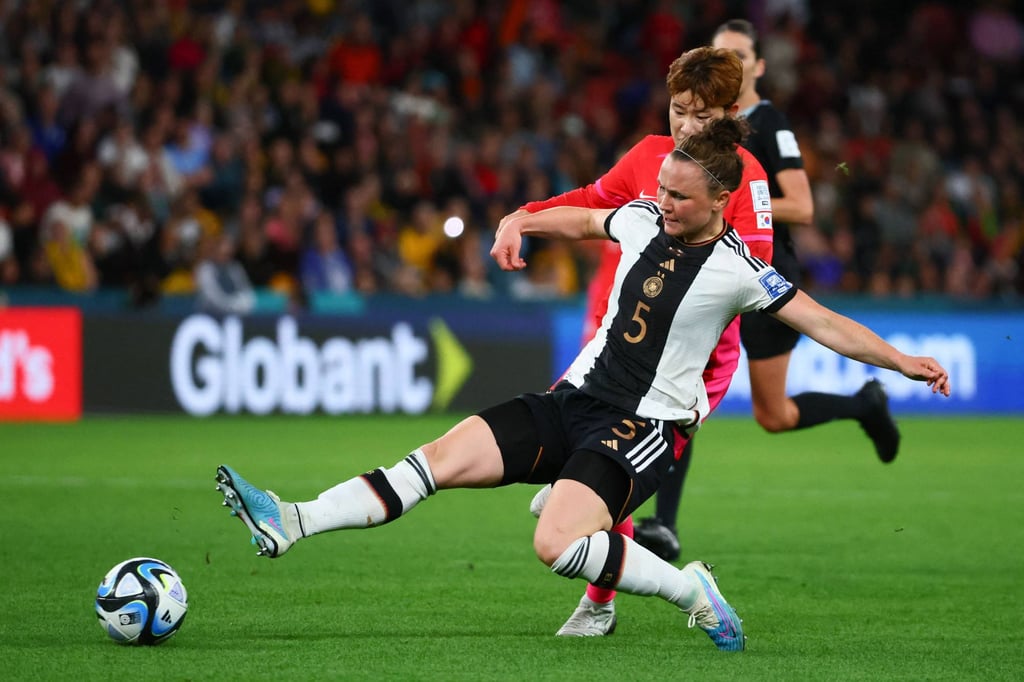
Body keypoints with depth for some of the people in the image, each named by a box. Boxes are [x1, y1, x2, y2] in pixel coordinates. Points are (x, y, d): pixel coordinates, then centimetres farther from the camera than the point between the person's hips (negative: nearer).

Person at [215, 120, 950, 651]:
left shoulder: (737, 269, -12)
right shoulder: (644, 220, 4)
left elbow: (824, 323, -10)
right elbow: (584, 219, 26)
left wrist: (902, 361, -16)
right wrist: (522, 224, 21)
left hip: (643, 425, -6)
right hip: (577, 398, 6)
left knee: (558, 544, -28)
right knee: (442, 456, -9)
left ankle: (692, 591, -9)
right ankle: (291, 523, -14)